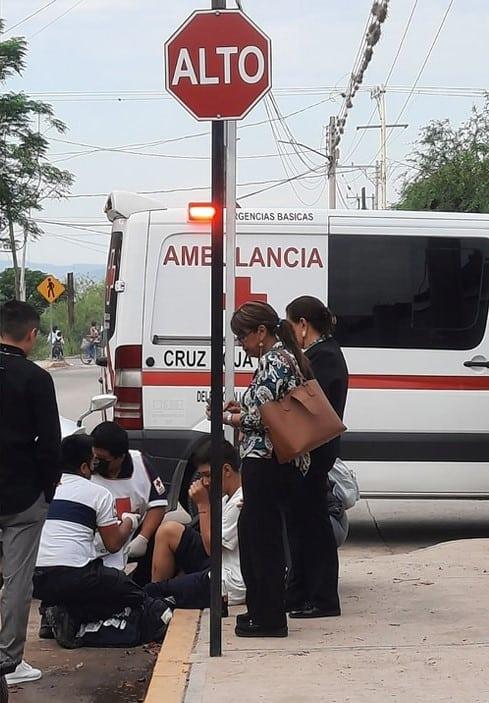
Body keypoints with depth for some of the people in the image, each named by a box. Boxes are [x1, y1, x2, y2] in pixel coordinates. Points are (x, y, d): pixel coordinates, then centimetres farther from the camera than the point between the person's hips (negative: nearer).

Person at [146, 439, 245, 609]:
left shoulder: (240, 502, -19)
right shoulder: (230, 496, 12)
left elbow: (211, 546, -16)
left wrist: (204, 504, -11)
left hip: (230, 586, -10)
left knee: (149, 595, -9)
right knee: (168, 530, 11)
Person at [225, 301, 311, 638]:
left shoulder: (272, 361, -15)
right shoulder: (287, 357, 16)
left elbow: (258, 418, -18)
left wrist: (225, 417, -2)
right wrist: (243, 409, 14)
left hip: (264, 461, -10)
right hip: (281, 462, 10)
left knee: (262, 536, -3)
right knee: (252, 532, 17)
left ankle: (269, 619, 4)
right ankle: (262, 610, 25)